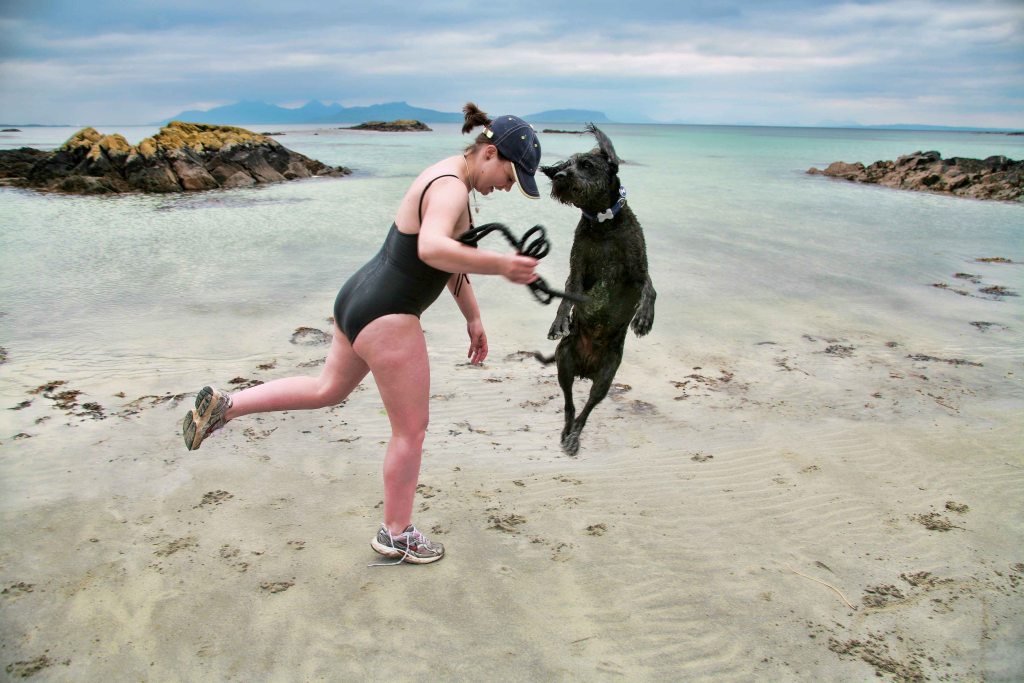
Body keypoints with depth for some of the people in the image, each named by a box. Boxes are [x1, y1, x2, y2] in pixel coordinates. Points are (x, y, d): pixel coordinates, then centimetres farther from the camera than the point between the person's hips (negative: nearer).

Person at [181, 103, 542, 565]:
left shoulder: (450, 180, 12)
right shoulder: (450, 188, -20)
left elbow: (454, 258, 21)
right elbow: (432, 249, -42)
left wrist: (473, 318, 21)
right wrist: (501, 266, -37)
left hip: (360, 301, 10)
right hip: (385, 318, -10)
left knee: (328, 390, 29)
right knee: (411, 430, 5)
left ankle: (225, 405, 27)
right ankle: (395, 535, 22)